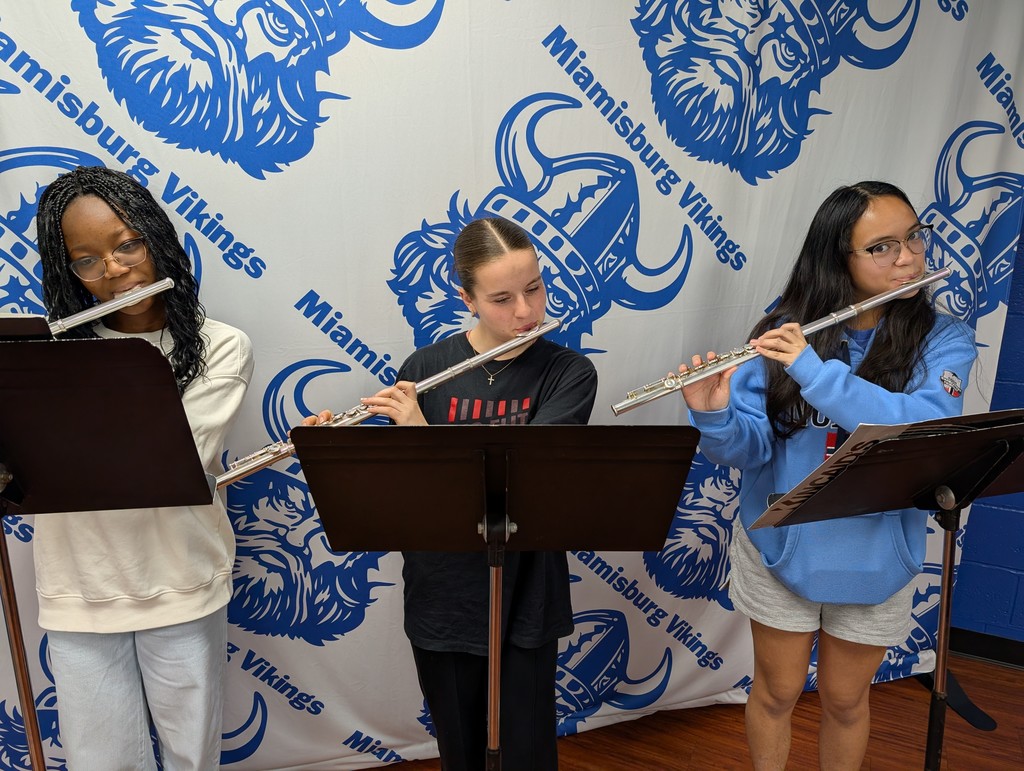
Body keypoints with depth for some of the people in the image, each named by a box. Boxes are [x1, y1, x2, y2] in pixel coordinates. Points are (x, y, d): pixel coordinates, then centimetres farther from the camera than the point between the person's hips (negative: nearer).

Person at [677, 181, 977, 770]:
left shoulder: (944, 338, -9)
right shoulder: (786, 332, -9)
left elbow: (925, 429, -28)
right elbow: (750, 448, -12)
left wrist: (814, 370, -35)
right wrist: (716, 415, -33)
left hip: (874, 560, 1)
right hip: (780, 547, 0)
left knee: (845, 701, 21)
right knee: (777, 694, 19)